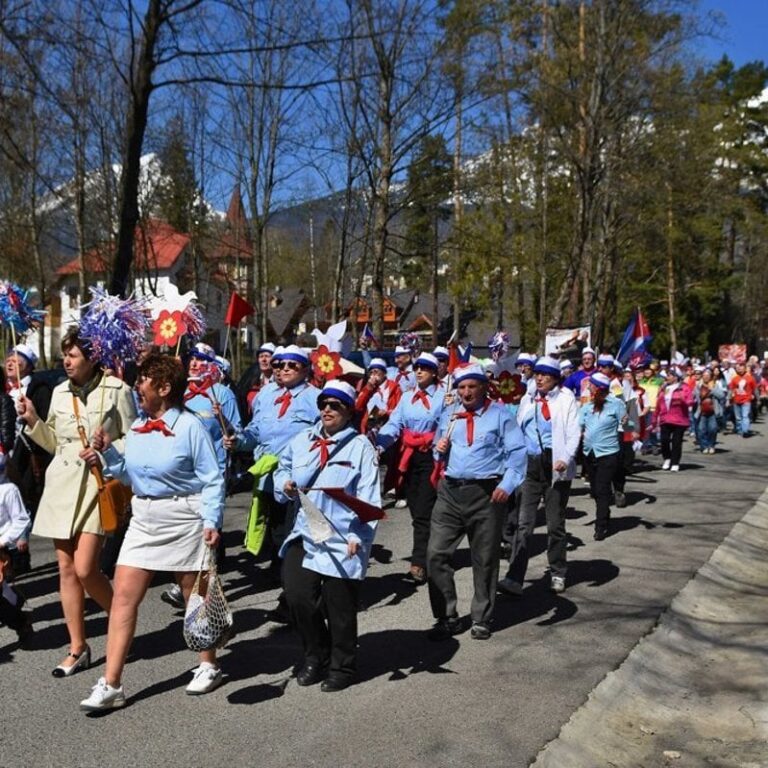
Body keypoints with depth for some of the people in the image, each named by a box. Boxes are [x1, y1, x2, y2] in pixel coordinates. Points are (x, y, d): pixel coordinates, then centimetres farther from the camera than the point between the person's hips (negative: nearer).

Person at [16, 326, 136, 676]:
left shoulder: (116, 390, -4)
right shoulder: (60, 392, 10)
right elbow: (53, 442, 17)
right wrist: (32, 420, 3)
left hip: (97, 484, -5)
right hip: (61, 484, 5)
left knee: (85, 570, -12)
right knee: (66, 569, 7)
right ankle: (78, 648, 18)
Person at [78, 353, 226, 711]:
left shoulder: (190, 426, -13)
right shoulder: (137, 427, 6)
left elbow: (212, 479, -11)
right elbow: (129, 474, 15)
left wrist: (212, 521, -18)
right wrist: (108, 452, 1)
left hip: (184, 518, -6)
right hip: (143, 519, 6)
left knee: (195, 595, 10)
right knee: (123, 596, 0)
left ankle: (208, 666, 30)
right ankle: (110, 685, 5)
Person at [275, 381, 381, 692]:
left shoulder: (360, 447, -4)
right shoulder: (302, 440, 11)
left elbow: (368, 499, -8)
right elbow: (283, 469, 23)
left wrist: (358, 538, -17)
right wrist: (286, 485, -1)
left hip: (342, 540, -4)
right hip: (303, 534, 4)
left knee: (339, 605, 5)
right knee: (297, 595, -4)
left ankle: (342, 666, 26)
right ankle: (315, 656, 21)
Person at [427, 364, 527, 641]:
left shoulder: (500, 415, -1)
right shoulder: (448, 416, 14)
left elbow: (517, 452, -7)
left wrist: (507, 485, -20)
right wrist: (439, 450, 0)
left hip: (486, 494, -4)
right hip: (450, 491, 4)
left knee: (484, 559, 7)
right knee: (436, 554, -1)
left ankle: (481, 619, 22)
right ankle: (447, 617, 11)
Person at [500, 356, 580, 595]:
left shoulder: (566, 399, 2)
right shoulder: (527, 400, 15)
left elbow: (573, 432, -5)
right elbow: (518, 431, 17)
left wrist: (566, 458, -20)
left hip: (555, 466, -2)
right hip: (529, 465, 3)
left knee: (556, 524, 10)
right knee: (523, 523, -6)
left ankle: (557, 573, 26)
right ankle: (514, 578, -9)